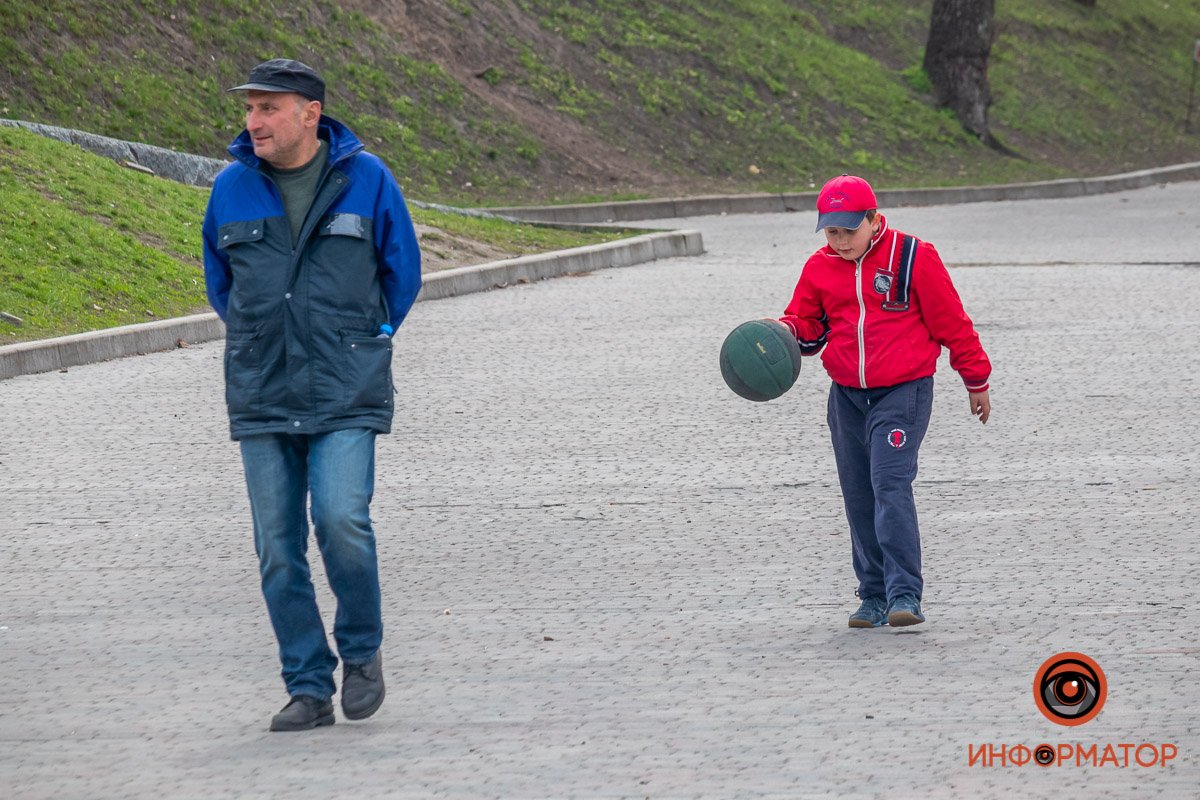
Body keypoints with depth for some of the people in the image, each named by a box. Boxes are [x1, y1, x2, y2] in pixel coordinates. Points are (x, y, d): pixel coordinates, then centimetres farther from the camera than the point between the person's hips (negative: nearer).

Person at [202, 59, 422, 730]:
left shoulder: (365, 179, -2)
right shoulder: (232, 190, 5)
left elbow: (402, 271, 11)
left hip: (345, 396, -3)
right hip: (262, 397, 3)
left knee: (341, 519, -18)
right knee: (279, 548, 1)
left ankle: (362, 650, 6)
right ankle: (309, 690, 9)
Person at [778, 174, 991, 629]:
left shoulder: (912, 258, -8)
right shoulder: (819, 269, 5)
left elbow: (951, 322, -1)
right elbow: (809, 326, 14)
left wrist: (976, 382, 6)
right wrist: (785, 331, -11)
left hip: (903, 391, -6)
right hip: (847, 396, 6)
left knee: (890, 486, -18)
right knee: (858, 496, 7)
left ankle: (905, 595, -20)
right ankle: (875, 597, 17)